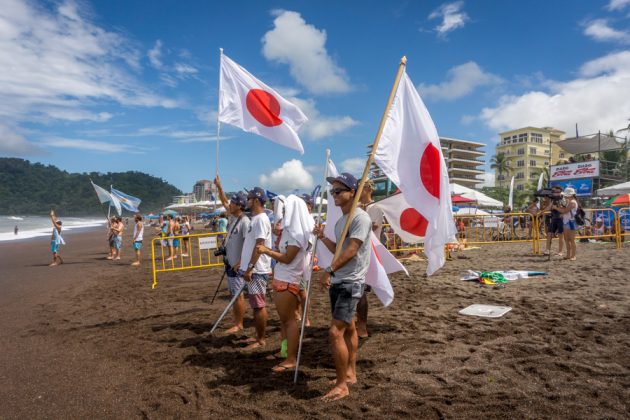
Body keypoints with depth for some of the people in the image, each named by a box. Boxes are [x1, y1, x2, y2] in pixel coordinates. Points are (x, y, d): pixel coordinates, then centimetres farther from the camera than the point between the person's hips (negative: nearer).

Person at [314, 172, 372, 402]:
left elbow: (351, 251, -24)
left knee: (335, 332, -12)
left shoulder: (360, 218, -15)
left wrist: (329, 270, -28)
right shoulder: (340, 220, 14)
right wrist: (323, 237, 7)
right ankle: (350, 374, 32)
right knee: (348, 328, 18)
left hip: (351, 283, -9)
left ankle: (342, 385, 1)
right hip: (337, 282, 9)